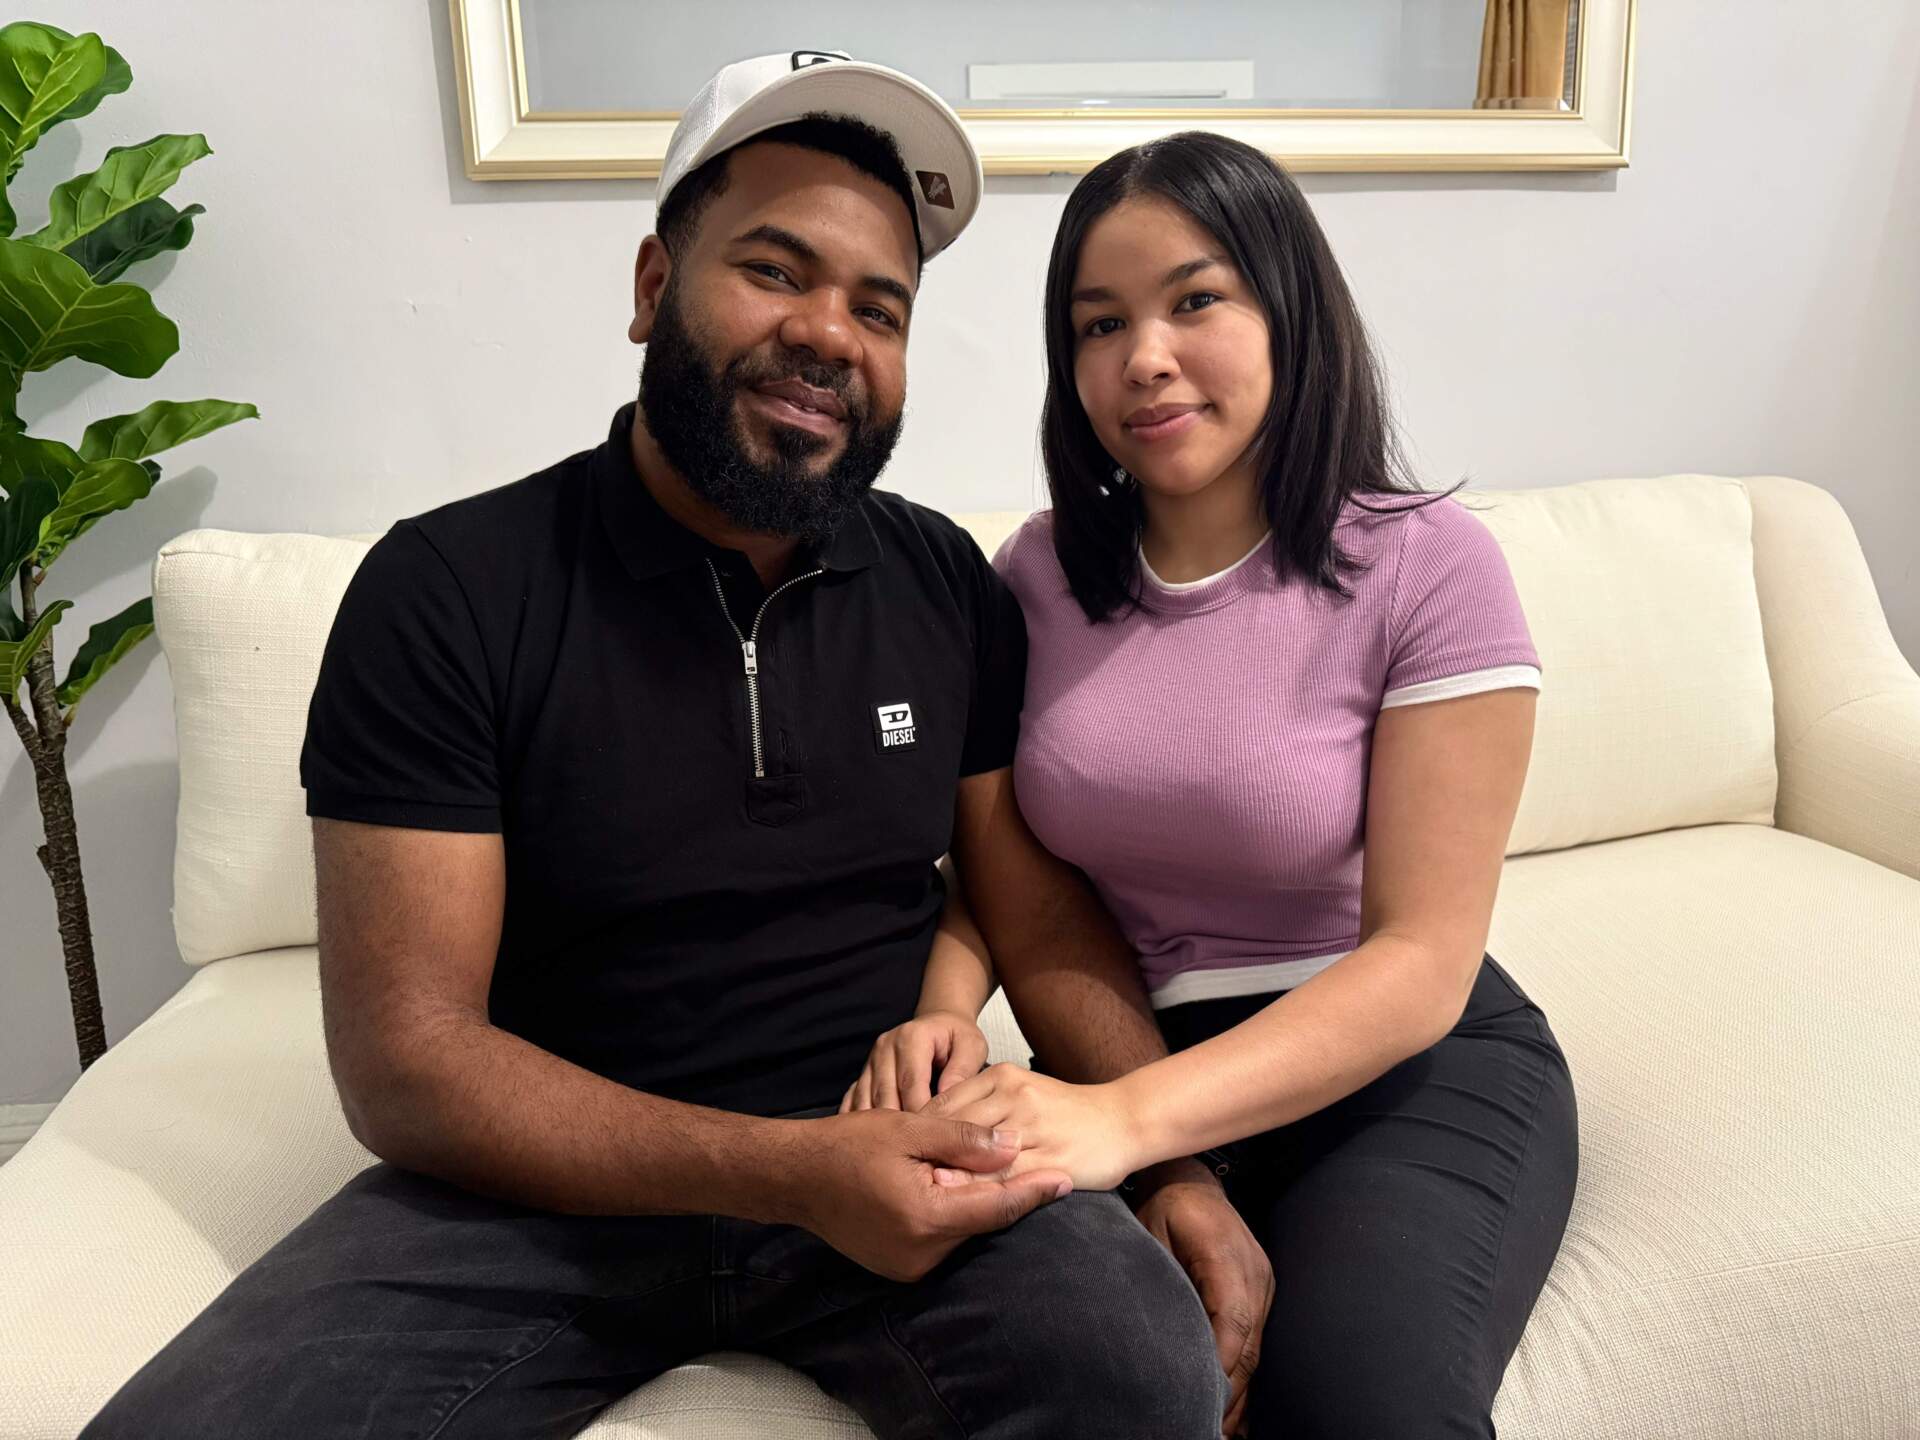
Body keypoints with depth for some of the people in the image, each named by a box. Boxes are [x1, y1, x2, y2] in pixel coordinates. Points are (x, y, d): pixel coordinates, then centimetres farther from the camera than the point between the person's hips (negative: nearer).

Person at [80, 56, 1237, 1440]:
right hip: (550, 1177, -1)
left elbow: (1047, 908, 7)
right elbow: (404, 1060, -12)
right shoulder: (446, 591, -9)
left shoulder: (948, 586, 2)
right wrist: (786, 1170, -24)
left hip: (892, 1156, 2)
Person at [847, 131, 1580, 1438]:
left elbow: (1424, 960, -15)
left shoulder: (1427, 565, -9)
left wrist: (1133, 1119, -29)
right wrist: (943, 1004, -18)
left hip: (1410, 1067, -2)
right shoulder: (1041, 574, 3)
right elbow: (995, 869, 5)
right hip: (1121, 1061, 3)